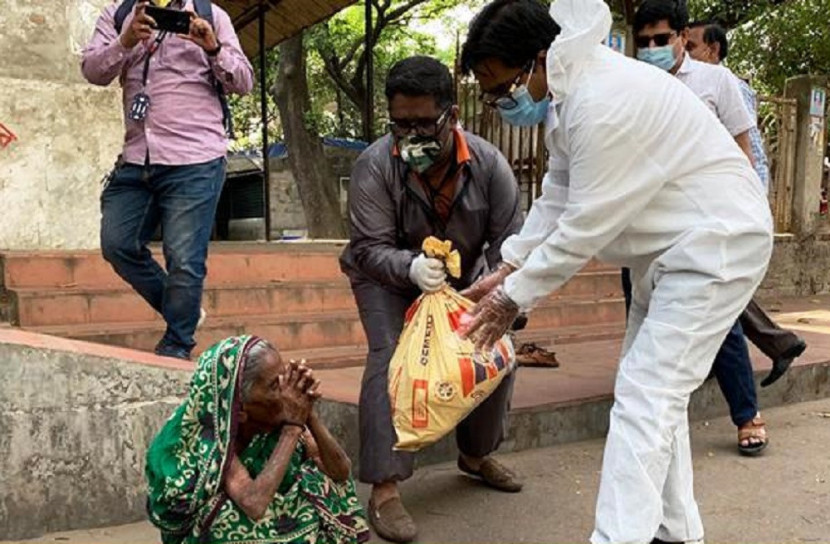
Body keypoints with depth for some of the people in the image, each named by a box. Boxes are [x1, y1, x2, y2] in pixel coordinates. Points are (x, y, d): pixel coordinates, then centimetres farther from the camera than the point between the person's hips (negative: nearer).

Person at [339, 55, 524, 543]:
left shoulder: (489, 164, -21)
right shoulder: (374, 166, -27)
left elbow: (509, 241, -19)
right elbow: (370, 248, -27)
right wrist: (412, 267, -48)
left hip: (463, 279, 4)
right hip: (389, 277, -3)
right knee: (391, 356, -24)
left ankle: (477, 454, 23)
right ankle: (384, 489, -21)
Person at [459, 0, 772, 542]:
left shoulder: (606, 101, -29)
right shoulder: (568, 93, 3)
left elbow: (586, 225, -24)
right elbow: (557, 201, 8)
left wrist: (514, 297, -14)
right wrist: (507, 269, 2)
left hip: (719, 243, -10)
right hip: (672, 248, 10)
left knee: (643, 396, -13)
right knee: (658, 391, 14)